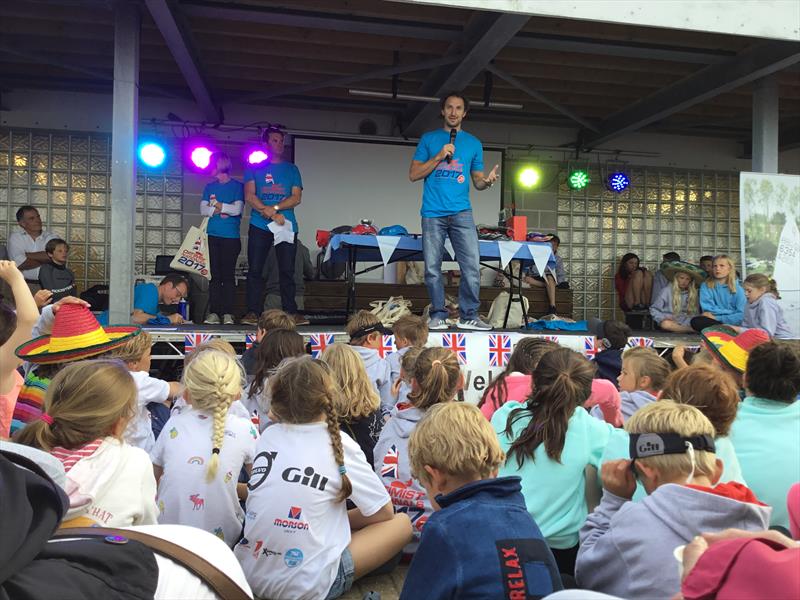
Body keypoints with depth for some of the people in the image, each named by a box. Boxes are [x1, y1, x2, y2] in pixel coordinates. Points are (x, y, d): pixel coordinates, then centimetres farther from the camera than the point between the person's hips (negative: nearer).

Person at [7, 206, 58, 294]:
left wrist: (27, 255, -5)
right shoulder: (15, 237, 7)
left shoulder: (52, 237, 9)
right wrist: (44, 259, -1)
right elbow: (20, 264, -7)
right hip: (24, 285, -1)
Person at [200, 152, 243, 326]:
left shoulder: (237, 186, 5)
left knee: (228, 274, -3)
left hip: (231, 237, -3)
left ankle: (228, 313, -1)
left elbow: (237, 209, -8)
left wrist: (217, 205, -1)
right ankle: (214, 312, 3)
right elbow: (203, 209, 5)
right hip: (212, 236, 3)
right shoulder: (209, 187, 17)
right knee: (214, 274, 1)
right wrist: (225, 209, -7)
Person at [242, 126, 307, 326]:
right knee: (255, 270, -3)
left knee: (287, 271, 0)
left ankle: (291, 312, 3)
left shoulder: (292, 169, 15)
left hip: (287, 226, 1)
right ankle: (252, 312, 1)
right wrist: (272, 215, -14)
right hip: (259, 227, -1)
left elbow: (296, 197, 4)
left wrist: (274, 208, -11)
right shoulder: (254, 169, 11)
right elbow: (249, 196, -1)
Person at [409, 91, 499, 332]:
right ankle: (438, 316, 10)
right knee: (432, 268, 0)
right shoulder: (429, 139, 11)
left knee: (472, 265, -8)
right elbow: (413, 174, 6)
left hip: (461, 212, 1)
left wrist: (487, 181, -8)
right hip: (433, 213, -1)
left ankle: (469, 316, 1)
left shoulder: (473, 143, 15)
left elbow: (477, 180, 16)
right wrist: (439, 156, -6)